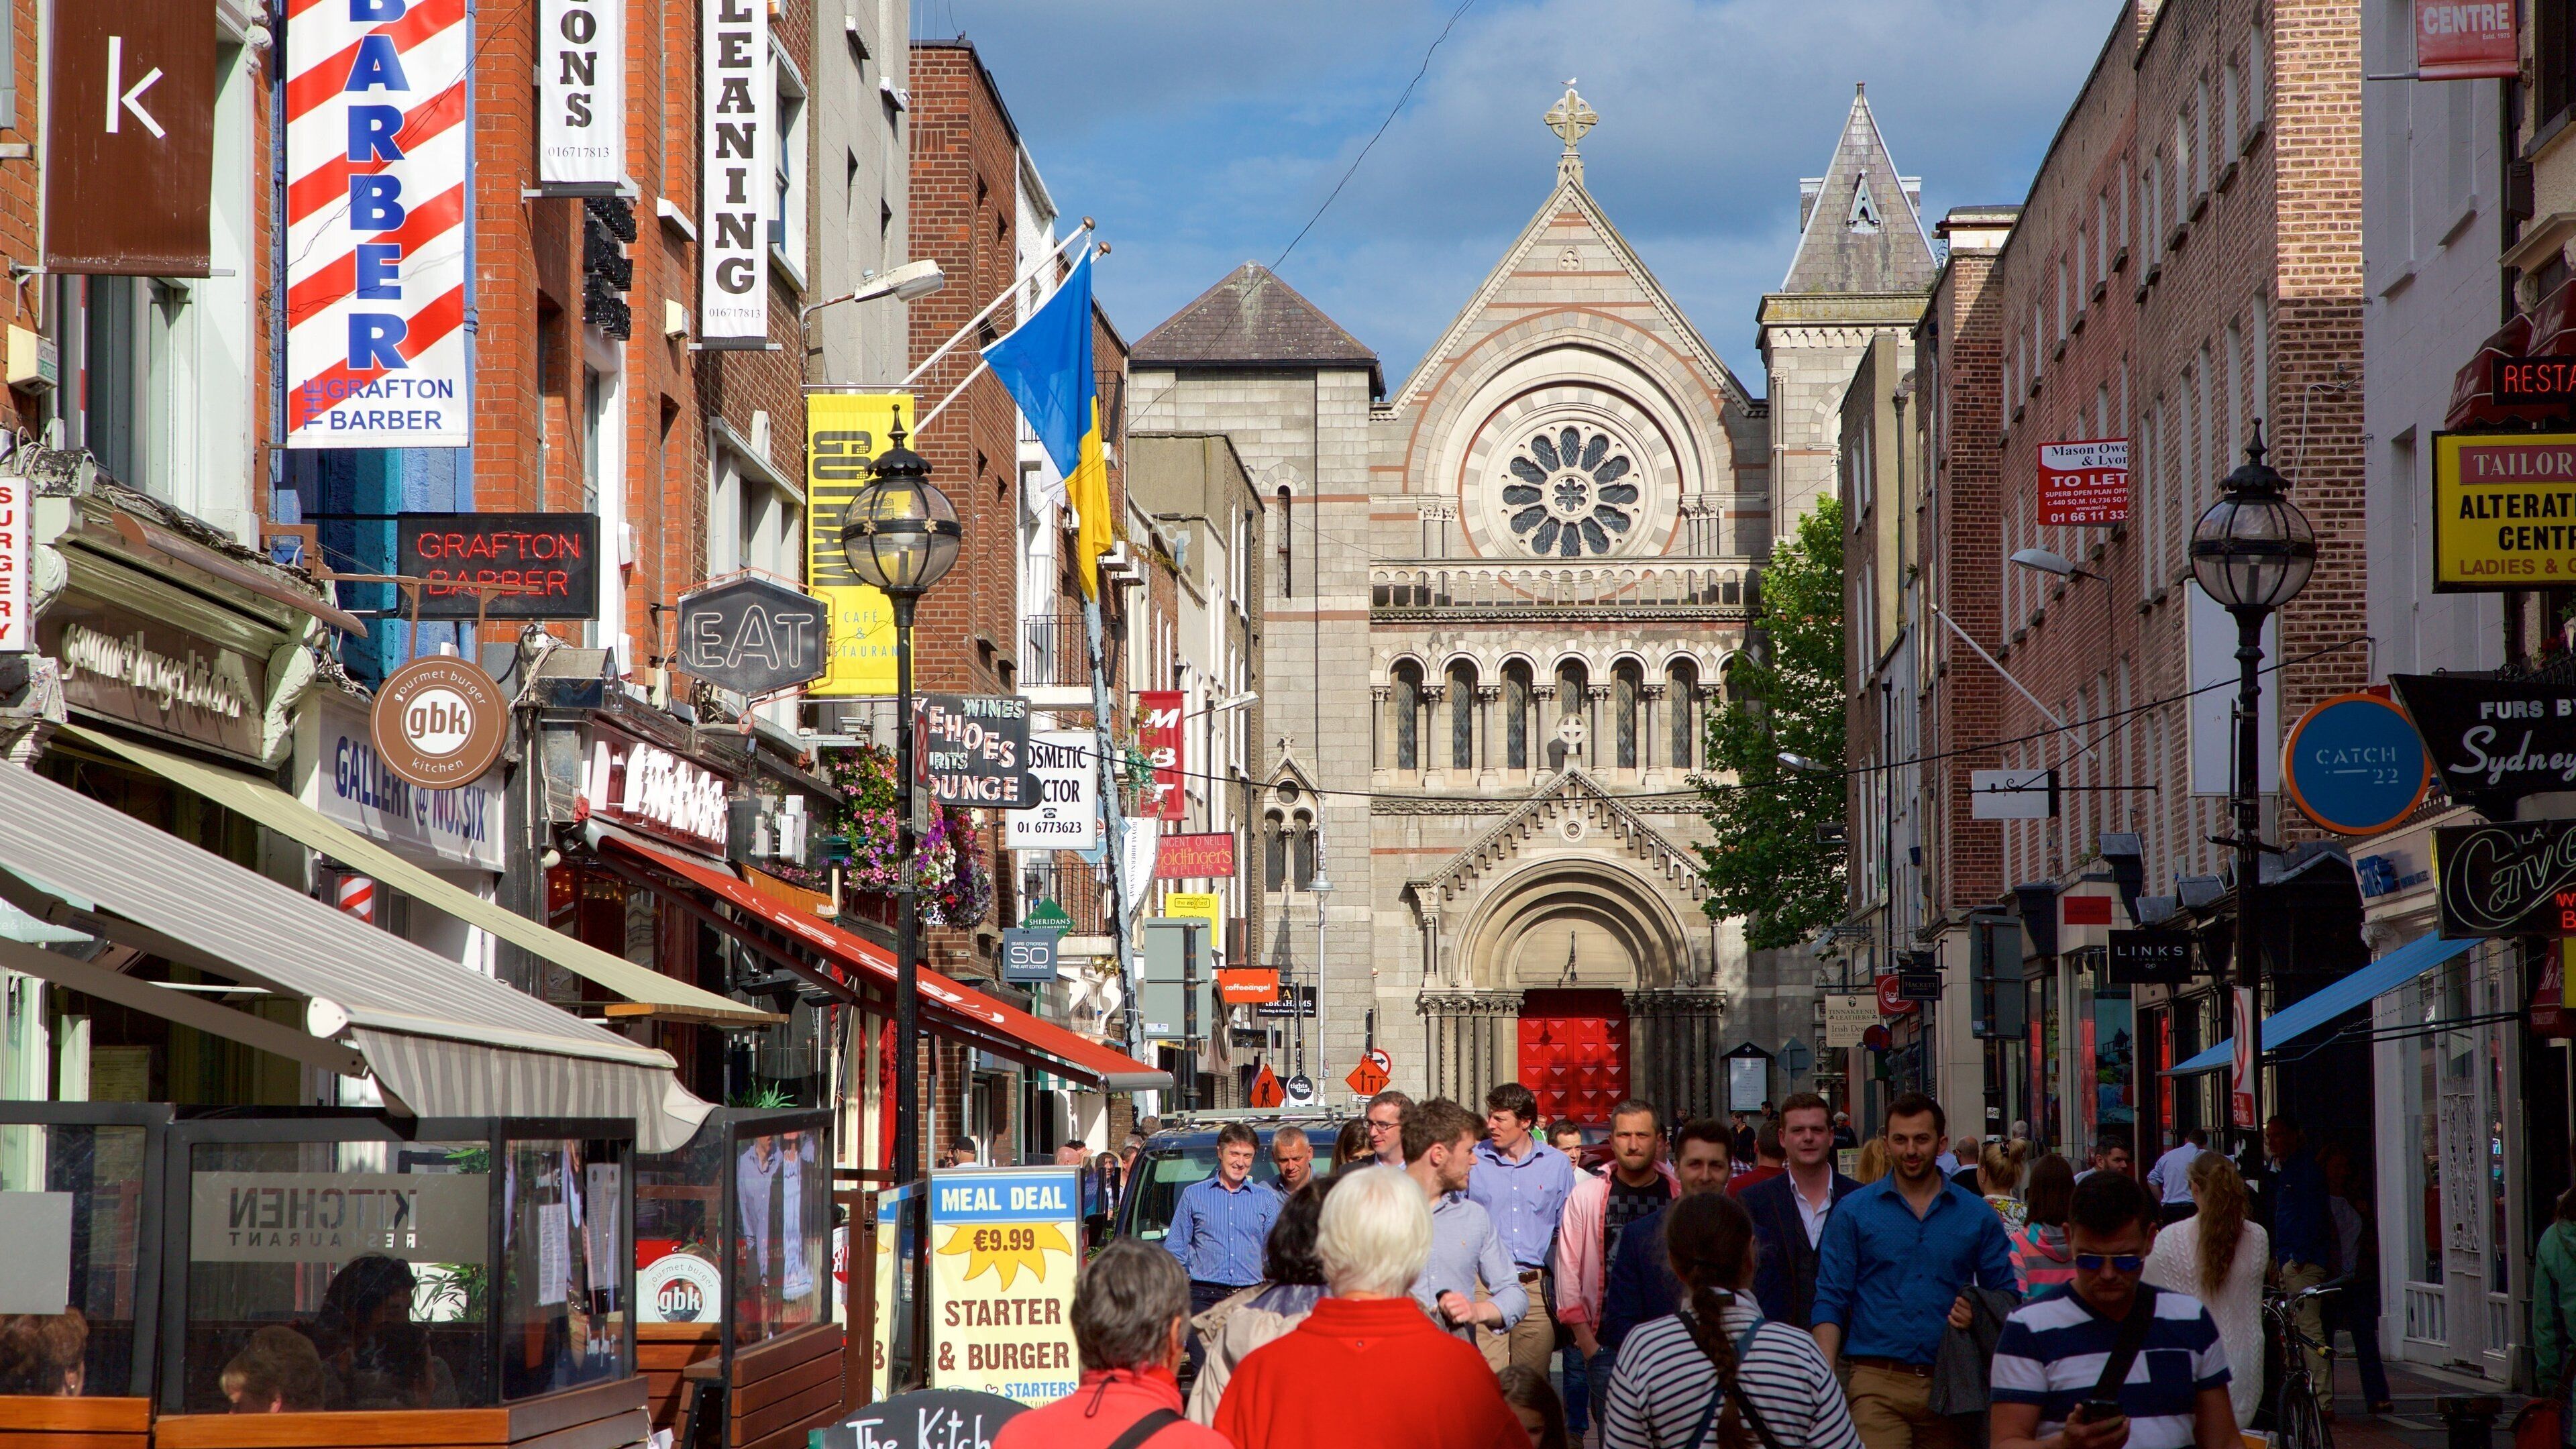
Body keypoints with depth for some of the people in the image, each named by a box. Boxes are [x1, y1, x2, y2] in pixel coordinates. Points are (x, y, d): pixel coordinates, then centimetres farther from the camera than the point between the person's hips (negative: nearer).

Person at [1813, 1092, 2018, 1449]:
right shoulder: (1854, 1212, 7)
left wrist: (1980, 1316, -10)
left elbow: (2006, 1296, 14)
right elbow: (1831, 1300, 4)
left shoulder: (1977, 1215, 10)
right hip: (1878, 1383, -2)